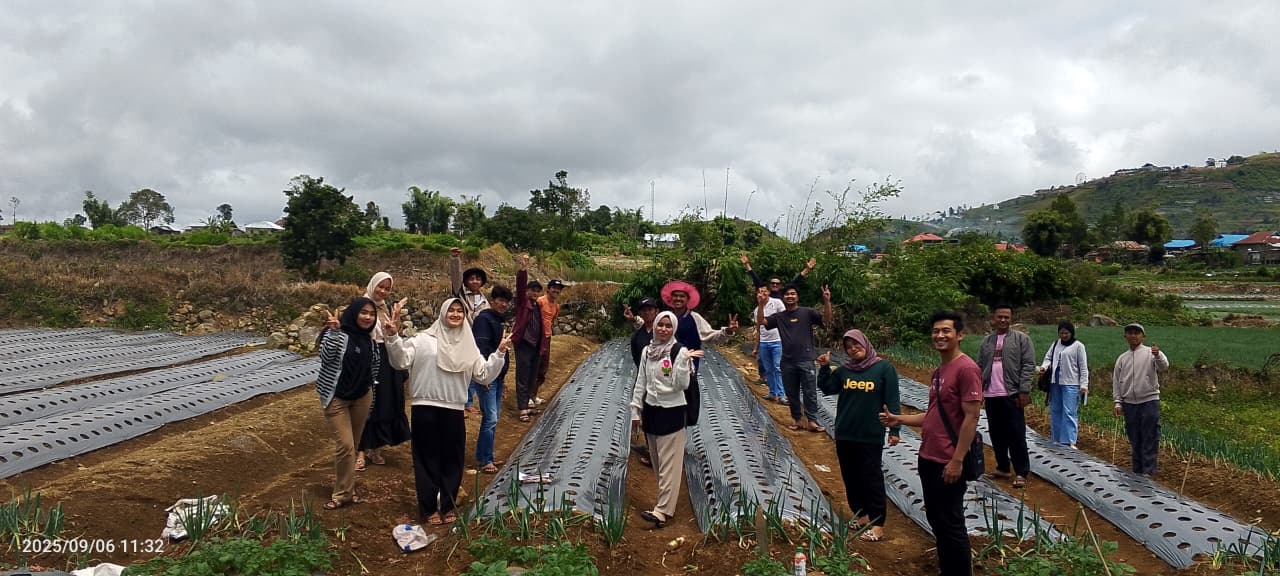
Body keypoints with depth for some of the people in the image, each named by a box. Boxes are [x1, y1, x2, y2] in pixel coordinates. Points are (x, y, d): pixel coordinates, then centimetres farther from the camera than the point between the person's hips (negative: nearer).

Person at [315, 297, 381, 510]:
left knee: (352, 445, 12)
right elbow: (326, 356, -28)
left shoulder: (368, 339, 4)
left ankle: (343, 489, 25)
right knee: (345, 445, -11)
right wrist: (333, 332, -38)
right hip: (336, 397, -6)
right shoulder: (338, 334, -14)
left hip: (362, 397, 6)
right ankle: (344, 493, 2)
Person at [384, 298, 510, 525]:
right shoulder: (424, 339, 0)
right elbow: (401, 361, -8)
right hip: (425, 407, -3)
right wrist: (393, 336, -21)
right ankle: (428, 509, 17)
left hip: (454, 409, 3)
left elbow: (485, 375, 8)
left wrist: (500, 353, -1)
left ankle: (447, 507, 24)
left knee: (452, 460, 10)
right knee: (427, 459, 5)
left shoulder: (468, 347, 11)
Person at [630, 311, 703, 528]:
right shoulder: (647, 351, 5)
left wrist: (683, 361, -26)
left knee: (669, 464, -3)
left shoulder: (679, 351, -11)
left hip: (671, 411, -6)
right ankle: (666, 502, 26)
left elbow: (682, 384, -16)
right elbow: (640, 382, 10)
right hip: (650, 410, 6)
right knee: (657, 462, 14)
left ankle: (663, 511, -4)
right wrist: (636, 410, 8)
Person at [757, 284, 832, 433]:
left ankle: (812, 422, 6)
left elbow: (827, 317, -11)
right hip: (787, 362, 4)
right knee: (791, 394, 11)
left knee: (809, 392, 0)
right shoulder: (779, 317, 9)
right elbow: (761, 321, 1)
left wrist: (827, 301, -28)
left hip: (805, 360, -4)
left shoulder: (807, 312, -1)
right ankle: (797, 420, 23)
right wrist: (761, 305, -14)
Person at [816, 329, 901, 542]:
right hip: (844, 435, 5)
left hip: (871, 436, -5)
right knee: (851, 477, 13)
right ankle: (861, 516, 27)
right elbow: (826, 388, 8)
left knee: (872, 478, 0)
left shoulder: (884, 368, -6)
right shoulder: (844, 370, 7)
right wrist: (825, 367, -5)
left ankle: (877, 524, 6)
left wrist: (894, 430, -9)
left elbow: (892, 402, -6)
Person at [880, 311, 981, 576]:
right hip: (928, 459, 9)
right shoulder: (939, 372, 13)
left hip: (948, 463, -9)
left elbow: (971, 418, -19)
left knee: (951, 525, 1)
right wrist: (898, 419, 8)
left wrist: (957, 460, -21)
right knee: (935, 520, 17)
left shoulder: (966, 369, -15)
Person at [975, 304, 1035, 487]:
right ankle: (1003, 468, 22)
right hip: (990, 396, 5)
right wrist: (978, 390, 8)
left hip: (1012, 395, -5)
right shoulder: (986, 341, 13)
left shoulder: (1021, 339, 0)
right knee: (997, 435, 11)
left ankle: (1021, 472, 4)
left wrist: (1024, 390, -13)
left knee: (1016, 436, -3)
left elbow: (1028, 366, -6)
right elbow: (980, 368, 14)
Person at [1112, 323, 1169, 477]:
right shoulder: (1122, 358, 11)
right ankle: (1137, 471, 20)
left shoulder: (1150, 353, -1)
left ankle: (1148, 471, 2)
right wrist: (1118, 402, 6)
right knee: (1134, 439, 11)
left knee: (1150, 438, -2)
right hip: (1129, 403, 4)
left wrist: (1158, 356, -40)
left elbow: (1163, 367, -19)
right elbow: (1117, 381, 12)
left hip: (1149, 401, -4)